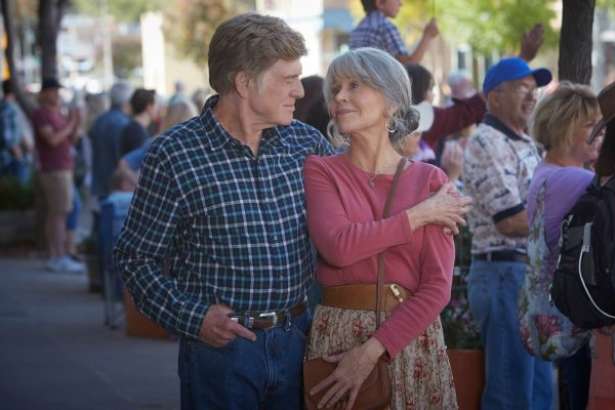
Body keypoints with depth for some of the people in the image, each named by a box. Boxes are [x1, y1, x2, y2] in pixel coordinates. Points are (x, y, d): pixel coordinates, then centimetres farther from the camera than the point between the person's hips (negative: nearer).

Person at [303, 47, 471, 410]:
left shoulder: (431, 180, 2)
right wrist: (417, 216, -10)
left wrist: (372, 352, -16)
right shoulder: (320, 170, 1)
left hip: (412, 340, 1)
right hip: (337, 335, 0)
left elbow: (437, 288, -6)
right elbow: (337, 246, -16)